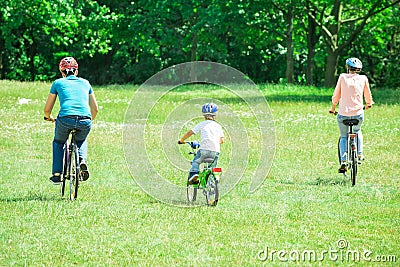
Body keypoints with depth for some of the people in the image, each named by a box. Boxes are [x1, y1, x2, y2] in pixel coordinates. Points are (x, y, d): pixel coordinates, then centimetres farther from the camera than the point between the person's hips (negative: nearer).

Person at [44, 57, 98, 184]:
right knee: (81, 141, 35)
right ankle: (82, 161, 7)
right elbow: (95, 109, 28)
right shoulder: (85, 83, 24)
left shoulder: (58, 83, 19)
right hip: (85, 122, 1)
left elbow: (47, 109, 22)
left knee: (58, 143, 31)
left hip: (65, 119, -1)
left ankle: (57, 174, 24)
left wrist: (49, 118, 45)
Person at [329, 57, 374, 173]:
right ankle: (359, 155, 26)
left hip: (343, 114, -1)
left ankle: (343, 161, 0)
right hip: (358, 113, 1)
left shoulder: (343, 77, -1)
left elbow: (336, 97, 2)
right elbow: (368, 99, 9)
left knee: (343, 137, 18)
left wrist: (333, 108, 19)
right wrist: (367, 105, 31)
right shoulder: (363, 79, 1)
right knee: (357, 131, 33)